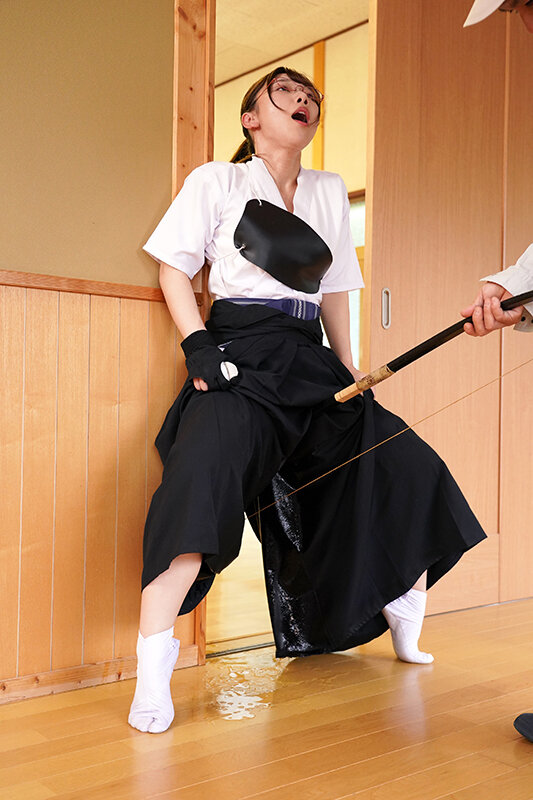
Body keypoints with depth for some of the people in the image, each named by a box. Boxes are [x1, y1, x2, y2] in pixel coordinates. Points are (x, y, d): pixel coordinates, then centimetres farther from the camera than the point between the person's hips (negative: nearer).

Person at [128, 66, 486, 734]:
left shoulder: (331, 192, 19)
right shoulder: (216, 180, 7)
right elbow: (174, 266, 3)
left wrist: (352, 372, 14)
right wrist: (198, 345, -11)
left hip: (311, 365, 5)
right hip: (240, 355, -5)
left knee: (411, 474, -1)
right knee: (205, 482, -31)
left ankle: (405, 630, 21)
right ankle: (152, 669, -22)